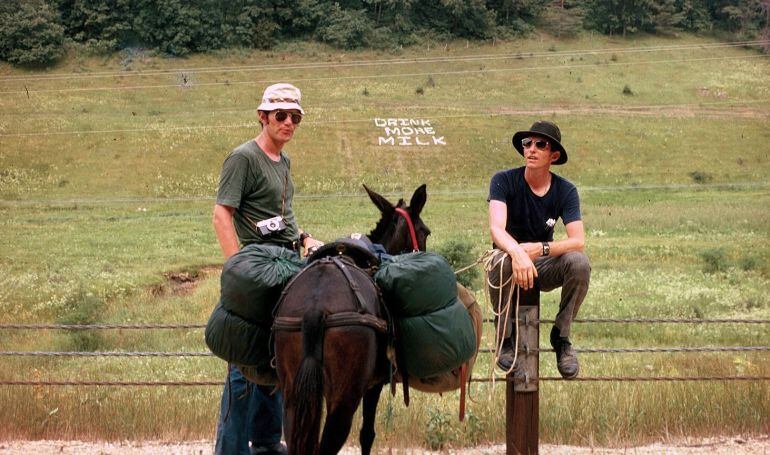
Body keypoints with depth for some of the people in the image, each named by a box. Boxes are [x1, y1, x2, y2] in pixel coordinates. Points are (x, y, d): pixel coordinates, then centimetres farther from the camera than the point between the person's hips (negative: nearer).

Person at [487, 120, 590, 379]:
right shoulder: (504, 181, -12)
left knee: (579, 262, -29)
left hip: (545, 266, 2)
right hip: (511, 261, -2)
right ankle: (505, 339, -17)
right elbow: (496, 228, -27)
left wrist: (539, 248, -38)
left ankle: (561, 336, -10)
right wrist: (517, 252, -49)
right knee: (500, 261, -37)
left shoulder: (565, 191, -6)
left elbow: (578, 240, -19)